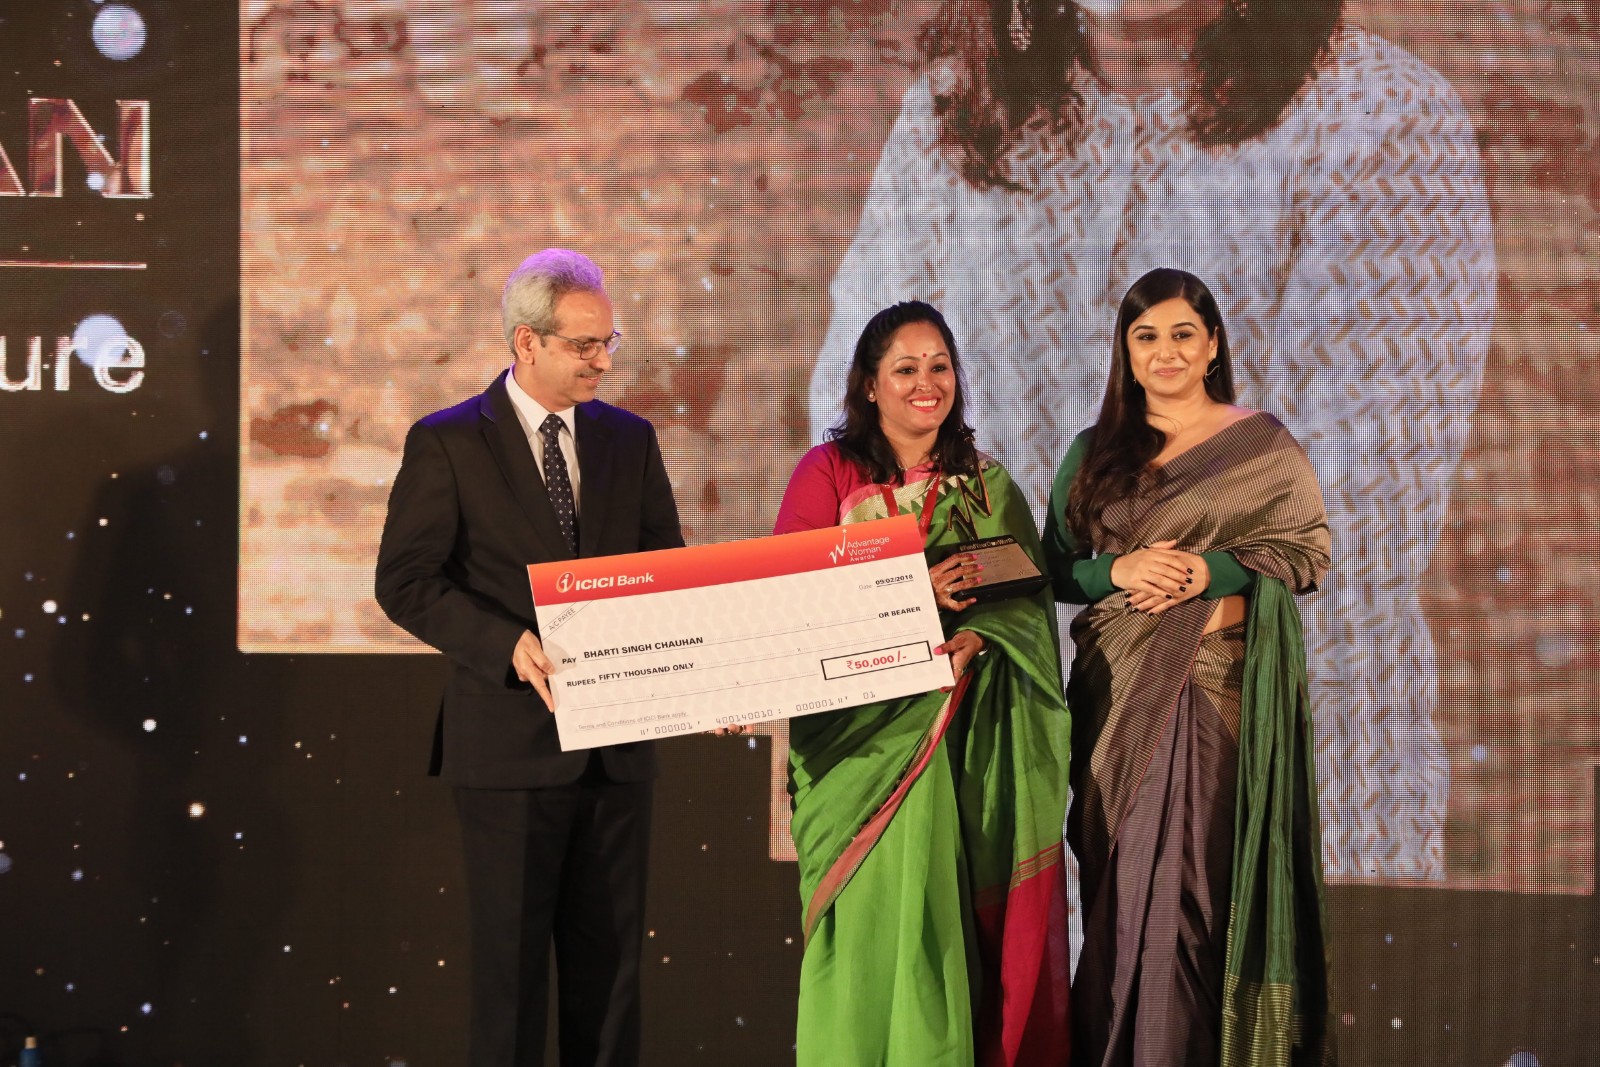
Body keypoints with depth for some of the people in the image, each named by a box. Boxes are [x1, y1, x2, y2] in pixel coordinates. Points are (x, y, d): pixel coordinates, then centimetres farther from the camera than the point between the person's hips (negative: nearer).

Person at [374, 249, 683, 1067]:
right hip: (509, 741, -4)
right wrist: (511, 646, -22)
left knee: (610, 957, 10)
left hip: (617, 742, 4)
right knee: (510, 960, 3)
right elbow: (404, 580, -8)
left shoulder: (630, 441, 10)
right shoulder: (447, 443, -4)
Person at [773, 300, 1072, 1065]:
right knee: (873, 920, -7)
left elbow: (1029, 600, 4)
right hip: (860, 737, -2)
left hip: (964, 747, 2)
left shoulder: (985, 486, 12)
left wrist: (975, 637, -17)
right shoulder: (828, 473, 3)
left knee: (952, 917, -1)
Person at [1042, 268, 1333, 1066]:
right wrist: (1119, 571, -10)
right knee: (1124, 880, 2)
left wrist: (1212, 571, -14)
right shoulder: (1093, 452, 12)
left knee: (1206, 874, -6)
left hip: (1220, 689, -3)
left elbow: (1307, 550, -1)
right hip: (1119, 692, 3)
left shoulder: (1260, 444, 4)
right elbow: (1055, 567, 10)